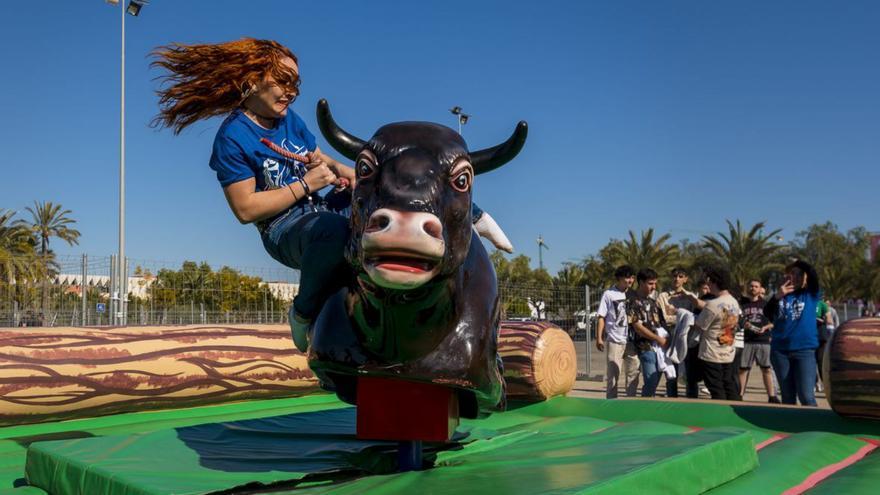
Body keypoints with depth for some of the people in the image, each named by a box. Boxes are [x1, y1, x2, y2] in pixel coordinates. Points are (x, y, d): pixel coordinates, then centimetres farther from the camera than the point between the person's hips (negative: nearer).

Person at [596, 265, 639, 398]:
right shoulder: (609, 294, -2)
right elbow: (601, 317, -4)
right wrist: (599, 338, -11)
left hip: (632, 341, 4)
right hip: (614, 341, -4)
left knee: (633, 373, 7)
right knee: (613, 374, 1)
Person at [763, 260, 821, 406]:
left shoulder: (810, 294, 6)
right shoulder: (780, 296, 11)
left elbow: (814, 277, -12)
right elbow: (767, 314, -2)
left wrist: (800, 263, -1)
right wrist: (777, 297, -14)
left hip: (805, 350, -3)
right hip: (780, 350, 3)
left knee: (806, 396, -9)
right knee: (787, 396, 10)